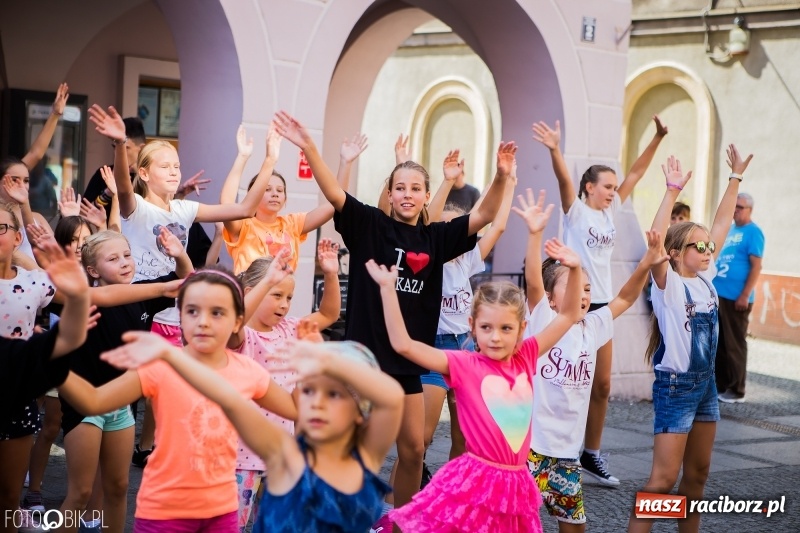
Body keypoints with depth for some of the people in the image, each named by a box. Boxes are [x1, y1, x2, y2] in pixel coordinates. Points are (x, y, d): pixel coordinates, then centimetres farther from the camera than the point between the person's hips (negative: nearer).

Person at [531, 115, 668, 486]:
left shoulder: (610, 211, 11)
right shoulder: (575, 211, -7)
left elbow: (635, 174, 12)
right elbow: (563, 179, -25)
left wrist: (657, 139, 6)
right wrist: (554, 149, -42)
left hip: (601, 305, 7)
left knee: (602, 384, 9)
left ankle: (591, 454, 20)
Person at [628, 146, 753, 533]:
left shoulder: (705, 279, 4)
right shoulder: (668, 285, -15)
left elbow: (722, 224, 8)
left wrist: (736, 177, 7)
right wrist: (673, 191, -36)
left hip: (706, 383, 8)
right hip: (675, 385, -8)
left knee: (698, 472, 15)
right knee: (664, 478, -8)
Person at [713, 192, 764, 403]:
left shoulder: (752, 232, -8)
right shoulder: (729, 229, 16)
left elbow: (756, 266, -13)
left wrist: (745, 295, -17)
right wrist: (711, 287, 18)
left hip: (736, 298, -8)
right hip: (718, 295, 8)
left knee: (734, 344, -3)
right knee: (718, 343, 12)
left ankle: (736, 391, 4)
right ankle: (721, 385, 21)